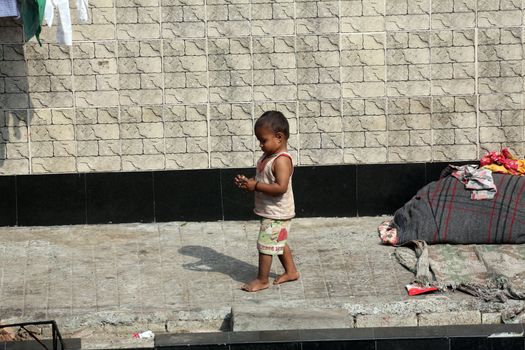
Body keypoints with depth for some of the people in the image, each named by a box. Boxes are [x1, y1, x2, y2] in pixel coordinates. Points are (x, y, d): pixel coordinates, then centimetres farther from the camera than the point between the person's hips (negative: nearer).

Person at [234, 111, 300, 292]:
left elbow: (281, 187, -31)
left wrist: (256, 186, -28)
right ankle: (291, 271, 34)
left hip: (277, 214, -10)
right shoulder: (266, 157, 8)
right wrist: (247, 182, -2)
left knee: (265, 244, -3)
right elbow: (264, 181, 17)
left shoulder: (282, 160, -23)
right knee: (279, 243, 21)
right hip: (270, 211, 10)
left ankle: (262, 279, 6)